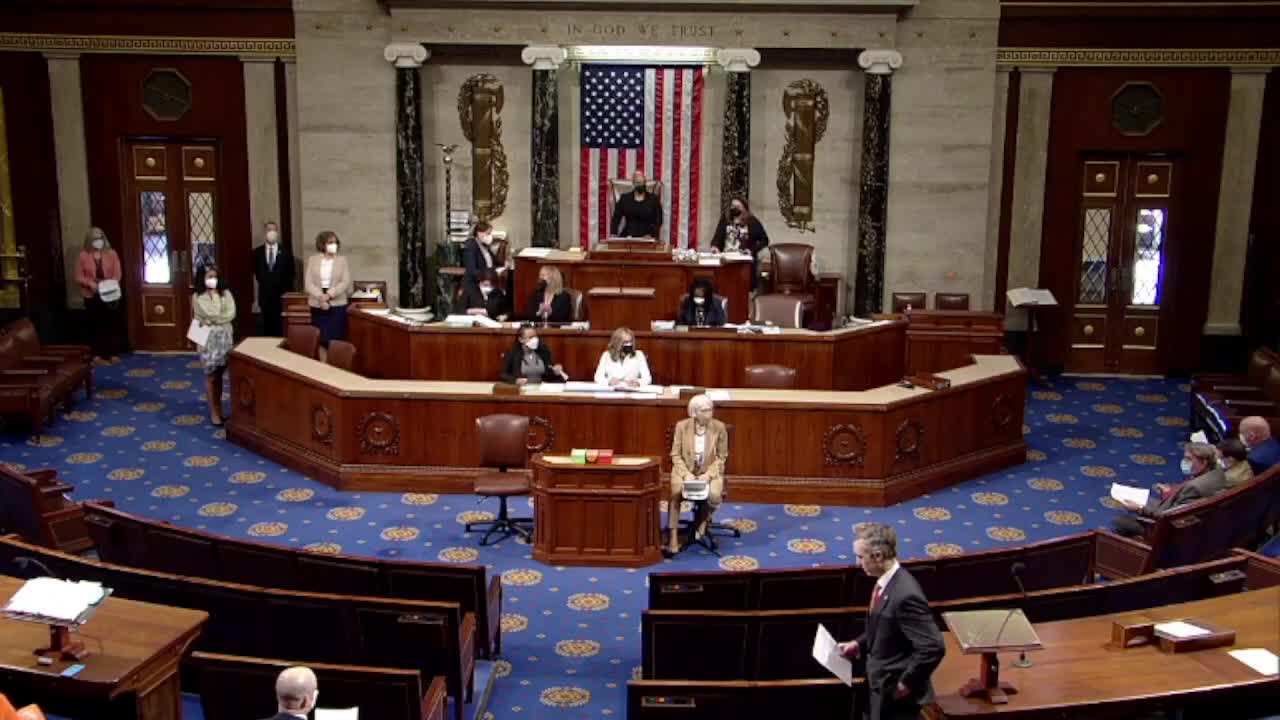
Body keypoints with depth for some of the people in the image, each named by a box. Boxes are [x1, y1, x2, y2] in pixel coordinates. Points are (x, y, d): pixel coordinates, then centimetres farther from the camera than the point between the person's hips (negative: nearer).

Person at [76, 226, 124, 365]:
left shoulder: (111, 254, 4)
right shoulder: (83, 256, 1)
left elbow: (117, 273, -1)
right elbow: (79, 276, 0)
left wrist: (110, 284, -19)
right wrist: (90, 283, -18)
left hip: (110, 294, 1)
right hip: (92, 296, -1)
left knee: (113, 324, 1)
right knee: (96, 325, 1)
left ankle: (114, 355, 8)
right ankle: (97, 356, 4)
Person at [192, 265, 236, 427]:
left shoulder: (225, 293, 5)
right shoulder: (198, 297, -6)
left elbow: (231, 314, -4)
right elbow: (212, 313, -17)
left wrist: (216, 321, -14)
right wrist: (214, 295, -10)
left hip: (225, 336, 3)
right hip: (209, 338, -3)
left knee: (219, 374, 11)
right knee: (211, 375, 2)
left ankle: (218, 408, 20)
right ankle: (214, 412, 8)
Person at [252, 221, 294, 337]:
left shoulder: (286, 251, 2)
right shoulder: (257, 252, 6)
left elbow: (290, 273, 4)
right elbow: (256, 272, 13)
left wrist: (286, 289, 0)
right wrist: (263, 283, 6)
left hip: (282, 294, -1)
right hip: (265, 295, 1)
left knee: (282, 326, -4)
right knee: (268, 325, 3)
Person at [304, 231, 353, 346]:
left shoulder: (342, 260, 3)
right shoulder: (312, 259, 5)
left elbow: (345, 282, -4)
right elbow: (308, 282, -1)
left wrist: (329, 295, -16)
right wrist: (321, 297, -15)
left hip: (337, 304, -1)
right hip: (317, 305, 1)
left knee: (336, 338, -5)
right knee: (320, 338, 1)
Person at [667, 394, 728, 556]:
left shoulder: (719, 427, -5)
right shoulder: (682, 426, -5)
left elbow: (721, 457, -1)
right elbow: (676, 455, -2)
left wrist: (708, 474, -16)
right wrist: (686, 474, -17)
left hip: (710, 471, 0)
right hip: (685, 470, 0)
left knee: (714, 494, -31)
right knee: (675, 493, -30)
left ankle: (703, 519, 4)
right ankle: (673, 539, -26)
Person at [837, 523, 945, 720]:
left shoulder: (905, 595, -29)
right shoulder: (886, 582, 0)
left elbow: (933, 648, -29)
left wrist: (907, 683, -21)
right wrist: (859, 644, 5)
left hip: (896, 694, -9)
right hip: (880, 687, 9)